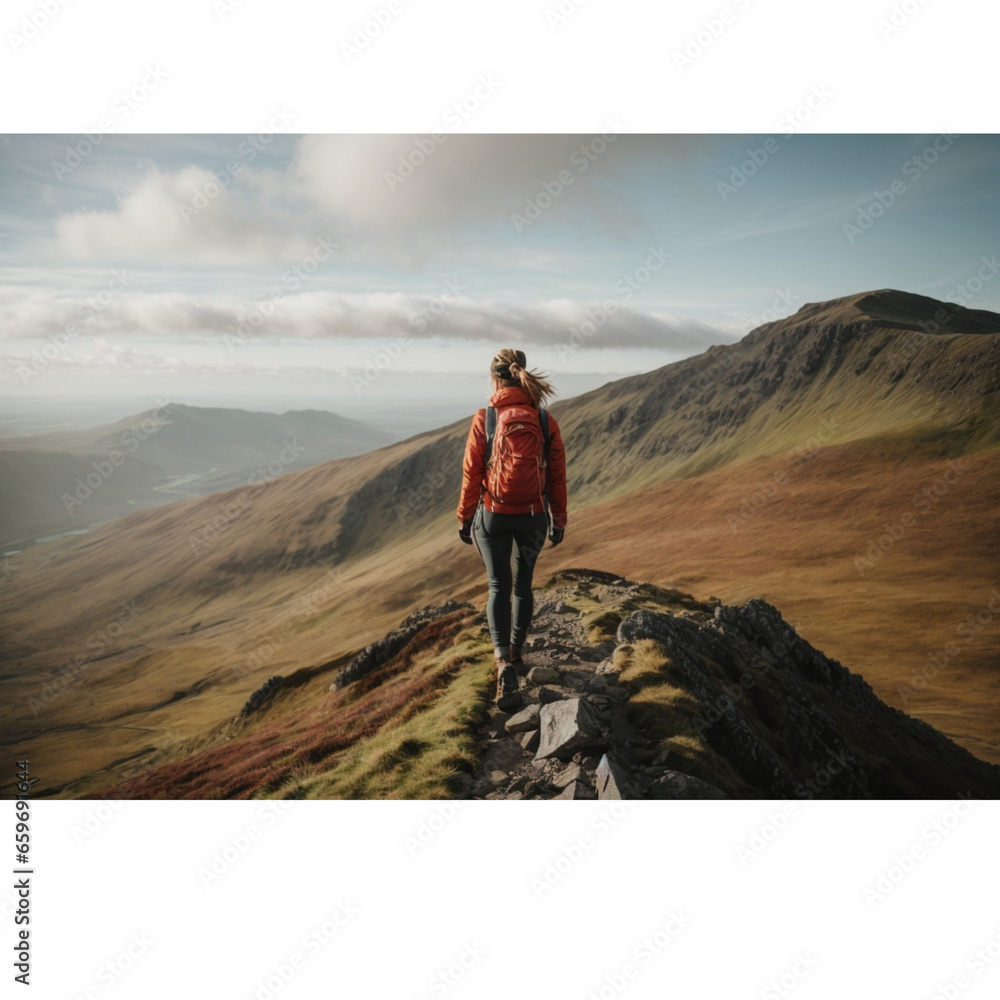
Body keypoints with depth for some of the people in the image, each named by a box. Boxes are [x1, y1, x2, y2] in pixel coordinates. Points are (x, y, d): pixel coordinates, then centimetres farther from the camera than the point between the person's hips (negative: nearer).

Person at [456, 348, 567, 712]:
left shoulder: (484, 420, -11)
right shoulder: (545, 422, -5)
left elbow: (471, 474, -7)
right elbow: (557, 476, -1)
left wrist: (465, 518, 5)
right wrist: (558, 521, 11)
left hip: (492, 517, -2)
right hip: (533, 517, 2)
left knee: (499, 587, 7)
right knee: (523, 585, 20)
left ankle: (505, 663, -11)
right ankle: (514, 653, 34)